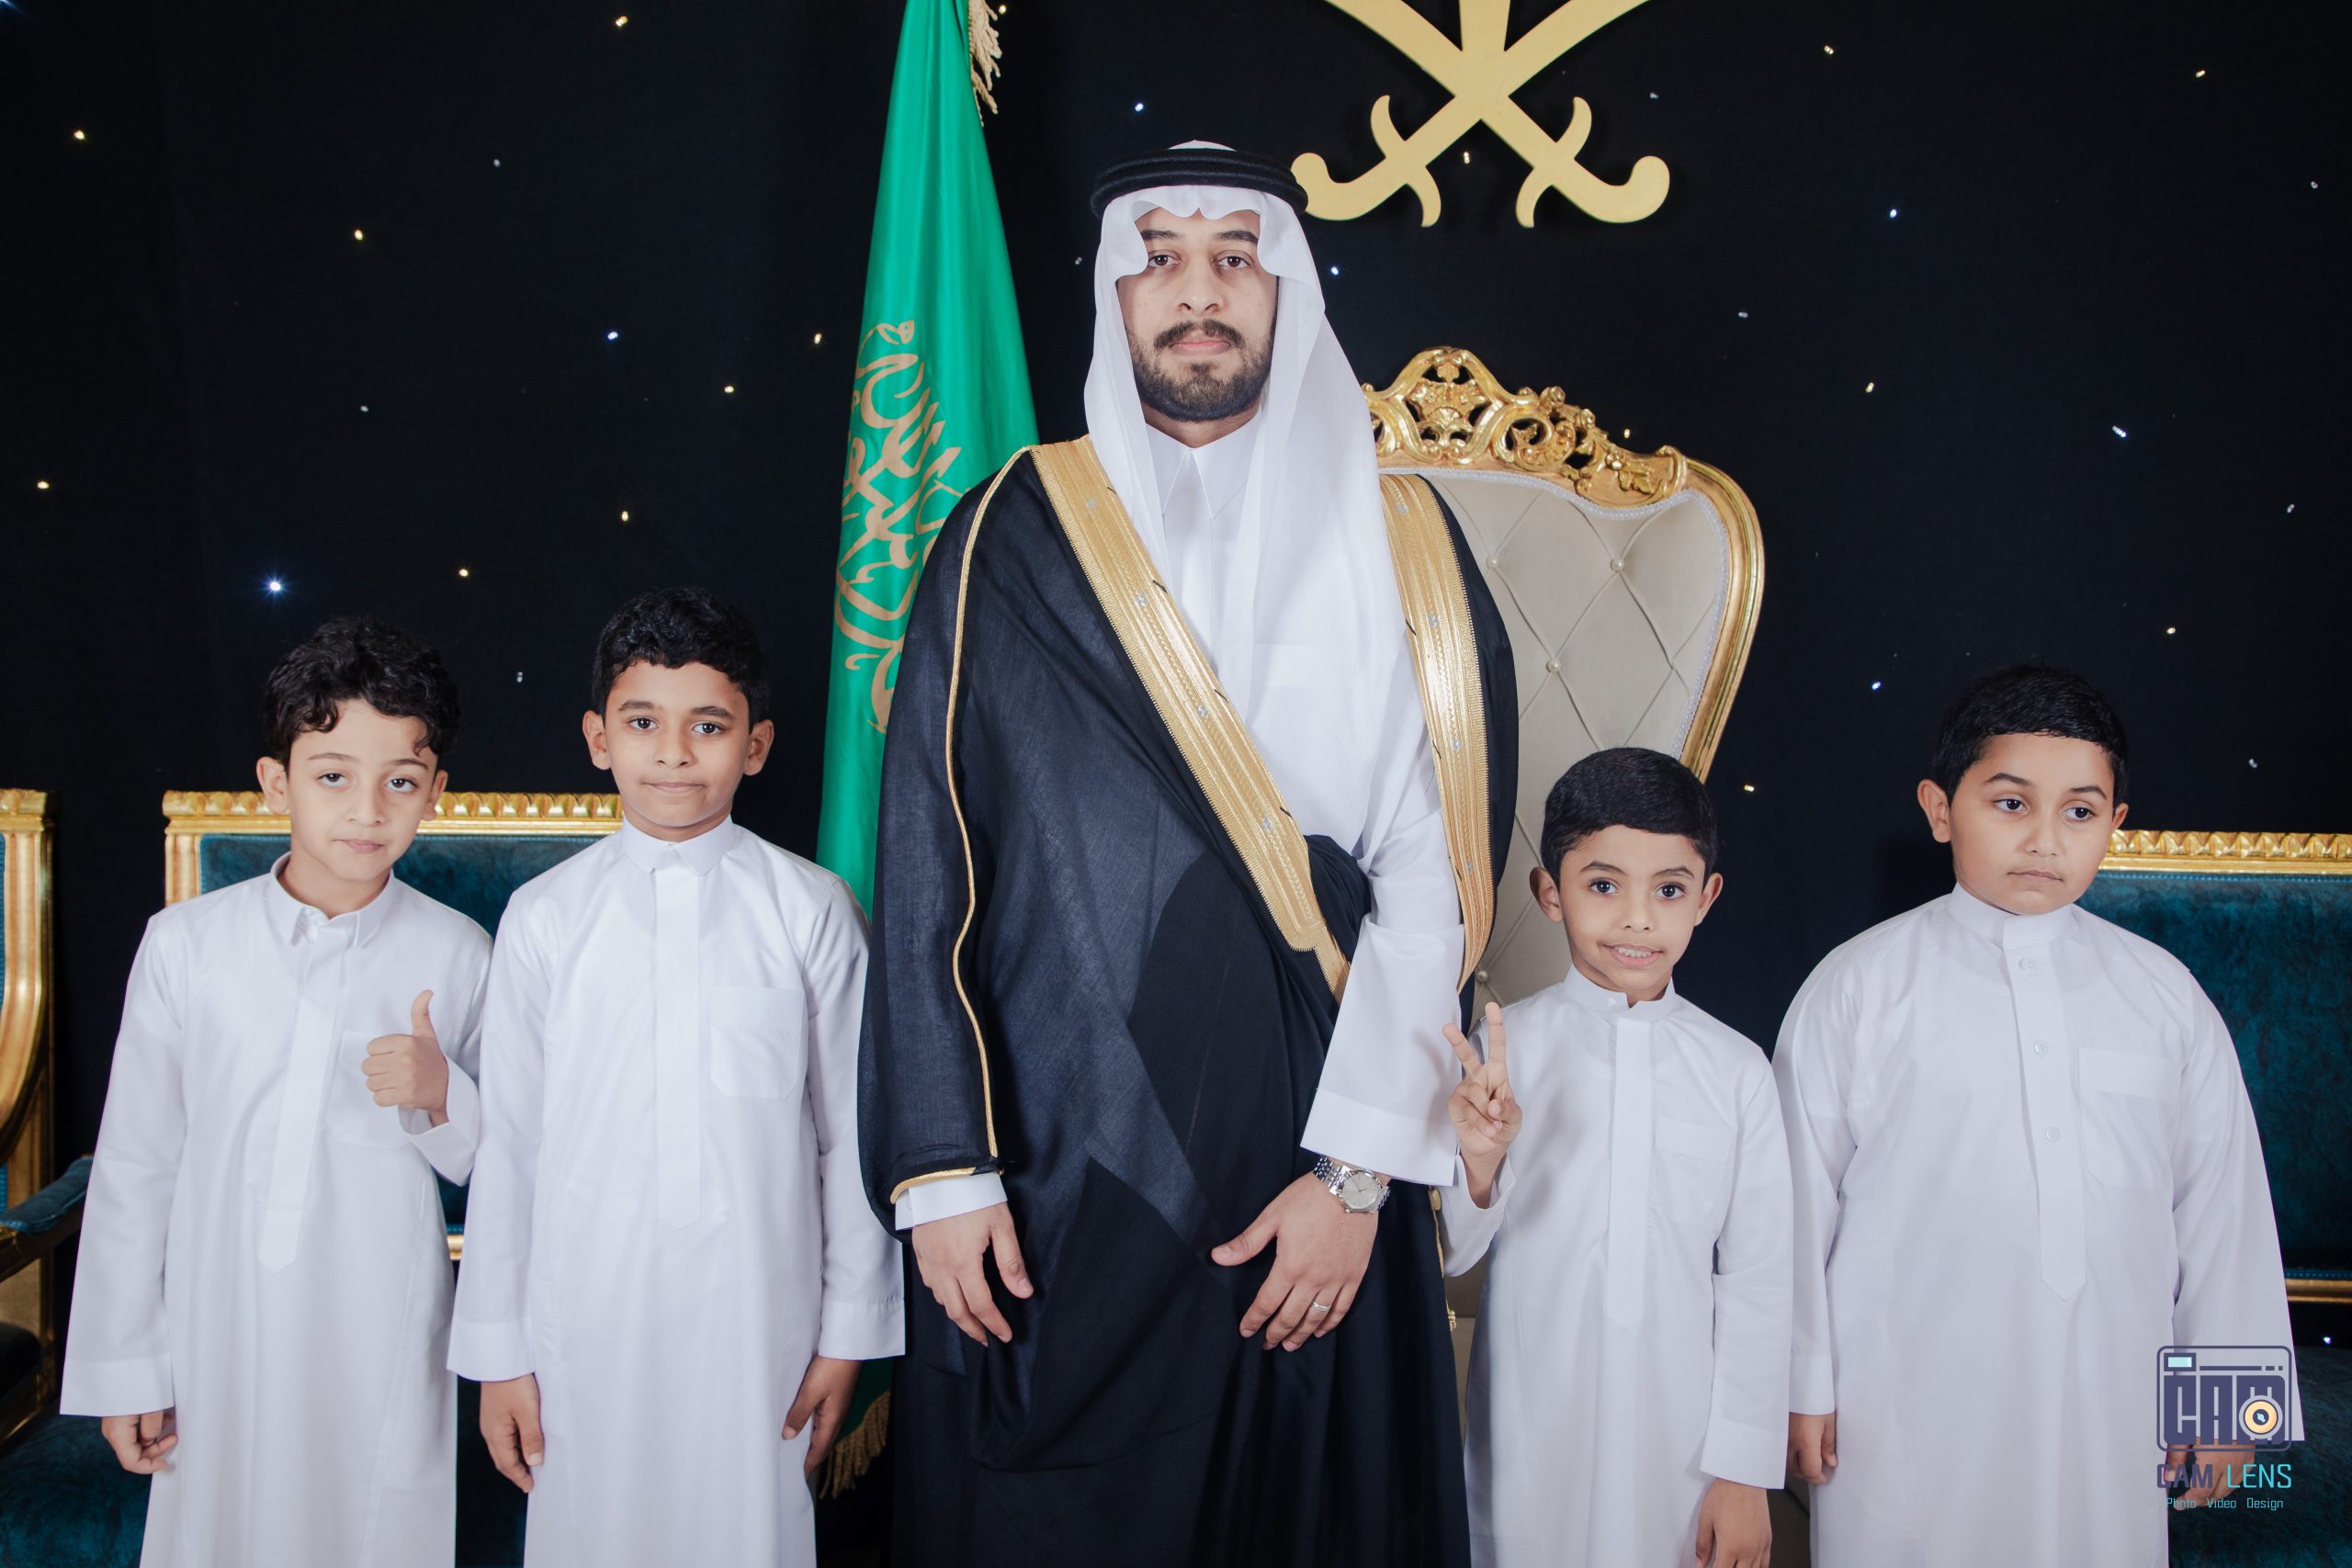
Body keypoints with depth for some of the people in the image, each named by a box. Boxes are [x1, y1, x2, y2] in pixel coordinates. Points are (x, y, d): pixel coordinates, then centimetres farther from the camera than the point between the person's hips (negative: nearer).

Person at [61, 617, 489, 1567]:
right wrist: (123, 1368, 5)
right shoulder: (187, 944, -4)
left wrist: (441, 1096, -17)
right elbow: (134, 1161, 2)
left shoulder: (458, 955, -4)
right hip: (218, 1339, 1)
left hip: (383, 1346, 0)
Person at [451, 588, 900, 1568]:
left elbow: (850, 1131, 1)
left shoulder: (811, 912, -2)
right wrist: (497, 1349, 5)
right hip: (586, 1322, 1)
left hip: (758, 1314, 0)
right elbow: (508, 1141, 3)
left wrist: (848, 1333, 3)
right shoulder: (543, 918, 0)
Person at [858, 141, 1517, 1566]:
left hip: (1321, 1197, 1)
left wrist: (1358, 1175, -9)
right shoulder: (1018, 536, 2)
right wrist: (940, 1168, -6)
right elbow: (927, 866, 0)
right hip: (1058, 1185, 0)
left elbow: (1442, 879, -2)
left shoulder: (1402, 545, 3)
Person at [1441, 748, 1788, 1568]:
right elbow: (1453, 1255, -3)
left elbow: (1756, 1277, 2)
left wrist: (1744, 1470, 2)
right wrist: (1479, 1163, -22)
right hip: (1533, 1432, -1)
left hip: (1681, 1434, 1)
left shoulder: (1736, 1068, -2)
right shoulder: (1501, 1047, -6)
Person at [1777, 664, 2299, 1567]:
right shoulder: (1859, 989, -5)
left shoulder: (2165, 996, 4)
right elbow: (1801, 1195, -3)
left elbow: (2221, 1201, 9)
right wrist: (1803, 1383, 0)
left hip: (2104, 1414, 3)